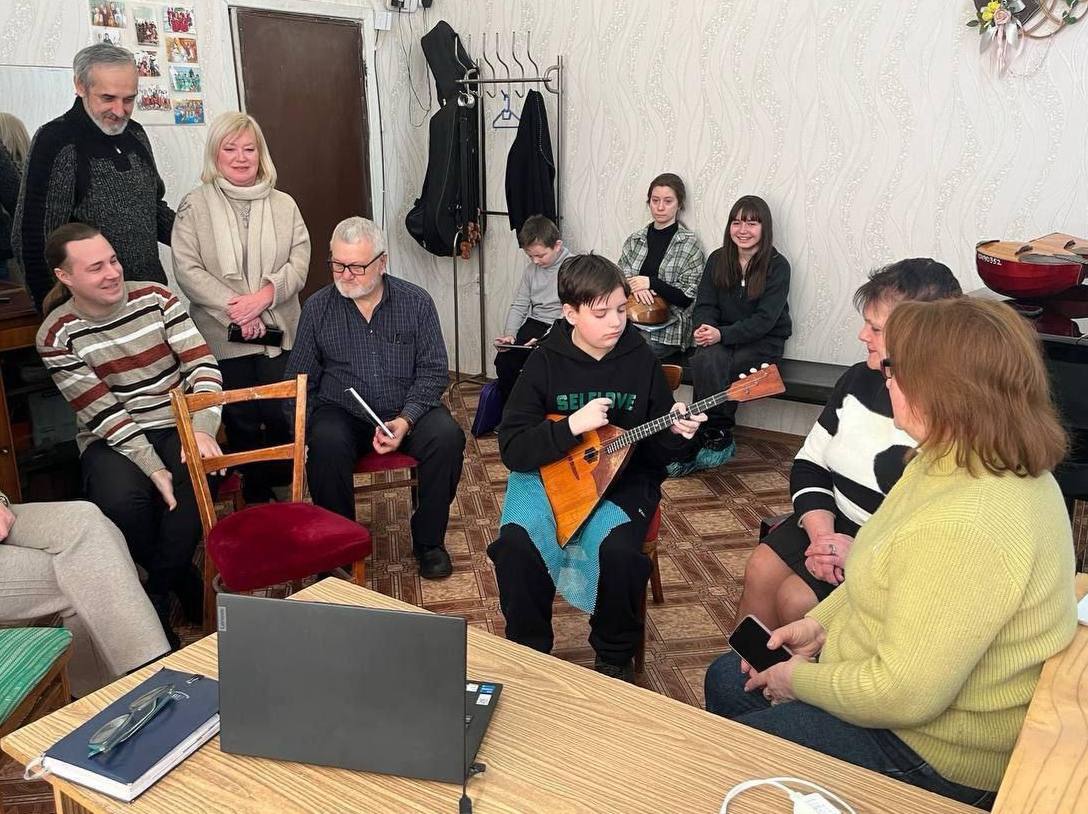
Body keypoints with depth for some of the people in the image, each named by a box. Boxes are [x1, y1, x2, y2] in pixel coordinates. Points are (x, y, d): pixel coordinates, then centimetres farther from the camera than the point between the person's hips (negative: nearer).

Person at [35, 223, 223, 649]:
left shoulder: (155, 298, -3)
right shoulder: (57, 337, -7)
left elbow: (202, 365, -9)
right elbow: (105, 414, -12)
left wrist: (202, 430, -27)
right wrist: (155, 470, -23)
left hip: (178, 425, 1)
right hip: (112, 439, -1)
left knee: (197, 480, -30)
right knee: (120, 498, -32)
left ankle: (157, 597, -6)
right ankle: (183, 580, 0)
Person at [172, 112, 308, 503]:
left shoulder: (284, 205, 6)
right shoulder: (195, 206, -1)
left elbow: (299, 262, 0)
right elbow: (188, 270, -7)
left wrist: (265, 294, -16)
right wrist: (232, 308, -16)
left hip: (279, 331, 1)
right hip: (224, 336, -1)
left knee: (281, 415, 1)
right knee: (242, 420, 7)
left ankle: (282, 487, 25)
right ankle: (256, 496, 25)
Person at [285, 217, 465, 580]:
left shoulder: (417, 302, -1)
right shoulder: (317, 308, 2)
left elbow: (433, 371, -2)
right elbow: (298, 381, 6)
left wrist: (406, 420, -17)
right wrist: (305, 430, -11)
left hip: (407, 410, 0)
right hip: (342, 413, 0)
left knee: (447, 437, -28)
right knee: (326, 445, -33)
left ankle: (428, 541, -7)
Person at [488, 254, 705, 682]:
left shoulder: (642, 361, -3)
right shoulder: (546, 362, -5)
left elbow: (657, 454, 5)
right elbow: (512, 449, -11)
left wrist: (675, 432, -18)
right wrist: (571, 426, -24)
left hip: (623, 481, 0)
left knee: (619, 549, -30)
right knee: (515, 542, -28)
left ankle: (615, 657, 0)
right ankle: (528, 651, 0)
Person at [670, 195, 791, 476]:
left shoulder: (777, 266, -8)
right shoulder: (718, 259, 6)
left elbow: (765, 319, -16)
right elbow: (705, 304, 4)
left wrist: (722, 334, -26)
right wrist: (704, 327, -19)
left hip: (762, 342, -3)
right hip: (720, 338, 4)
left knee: (716, 365, -31)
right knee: (706, 359, -31)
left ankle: (713, 438, -16)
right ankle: (721, 437, -20)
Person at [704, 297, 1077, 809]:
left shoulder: (965, 528, -38)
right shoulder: (961, 462, -3)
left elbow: (902, 695, -32)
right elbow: (894, 574, 12)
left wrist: (799, 680, -16)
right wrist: (820, 623, 2)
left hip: (934, 754, -9)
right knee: (725, 679, 18)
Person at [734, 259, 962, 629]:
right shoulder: (859, 380, 2)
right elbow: (810, 463, 6)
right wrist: (821, 534, -10)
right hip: (836, 522, 7)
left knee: (797, 599, -18)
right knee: (762, 569, -9)